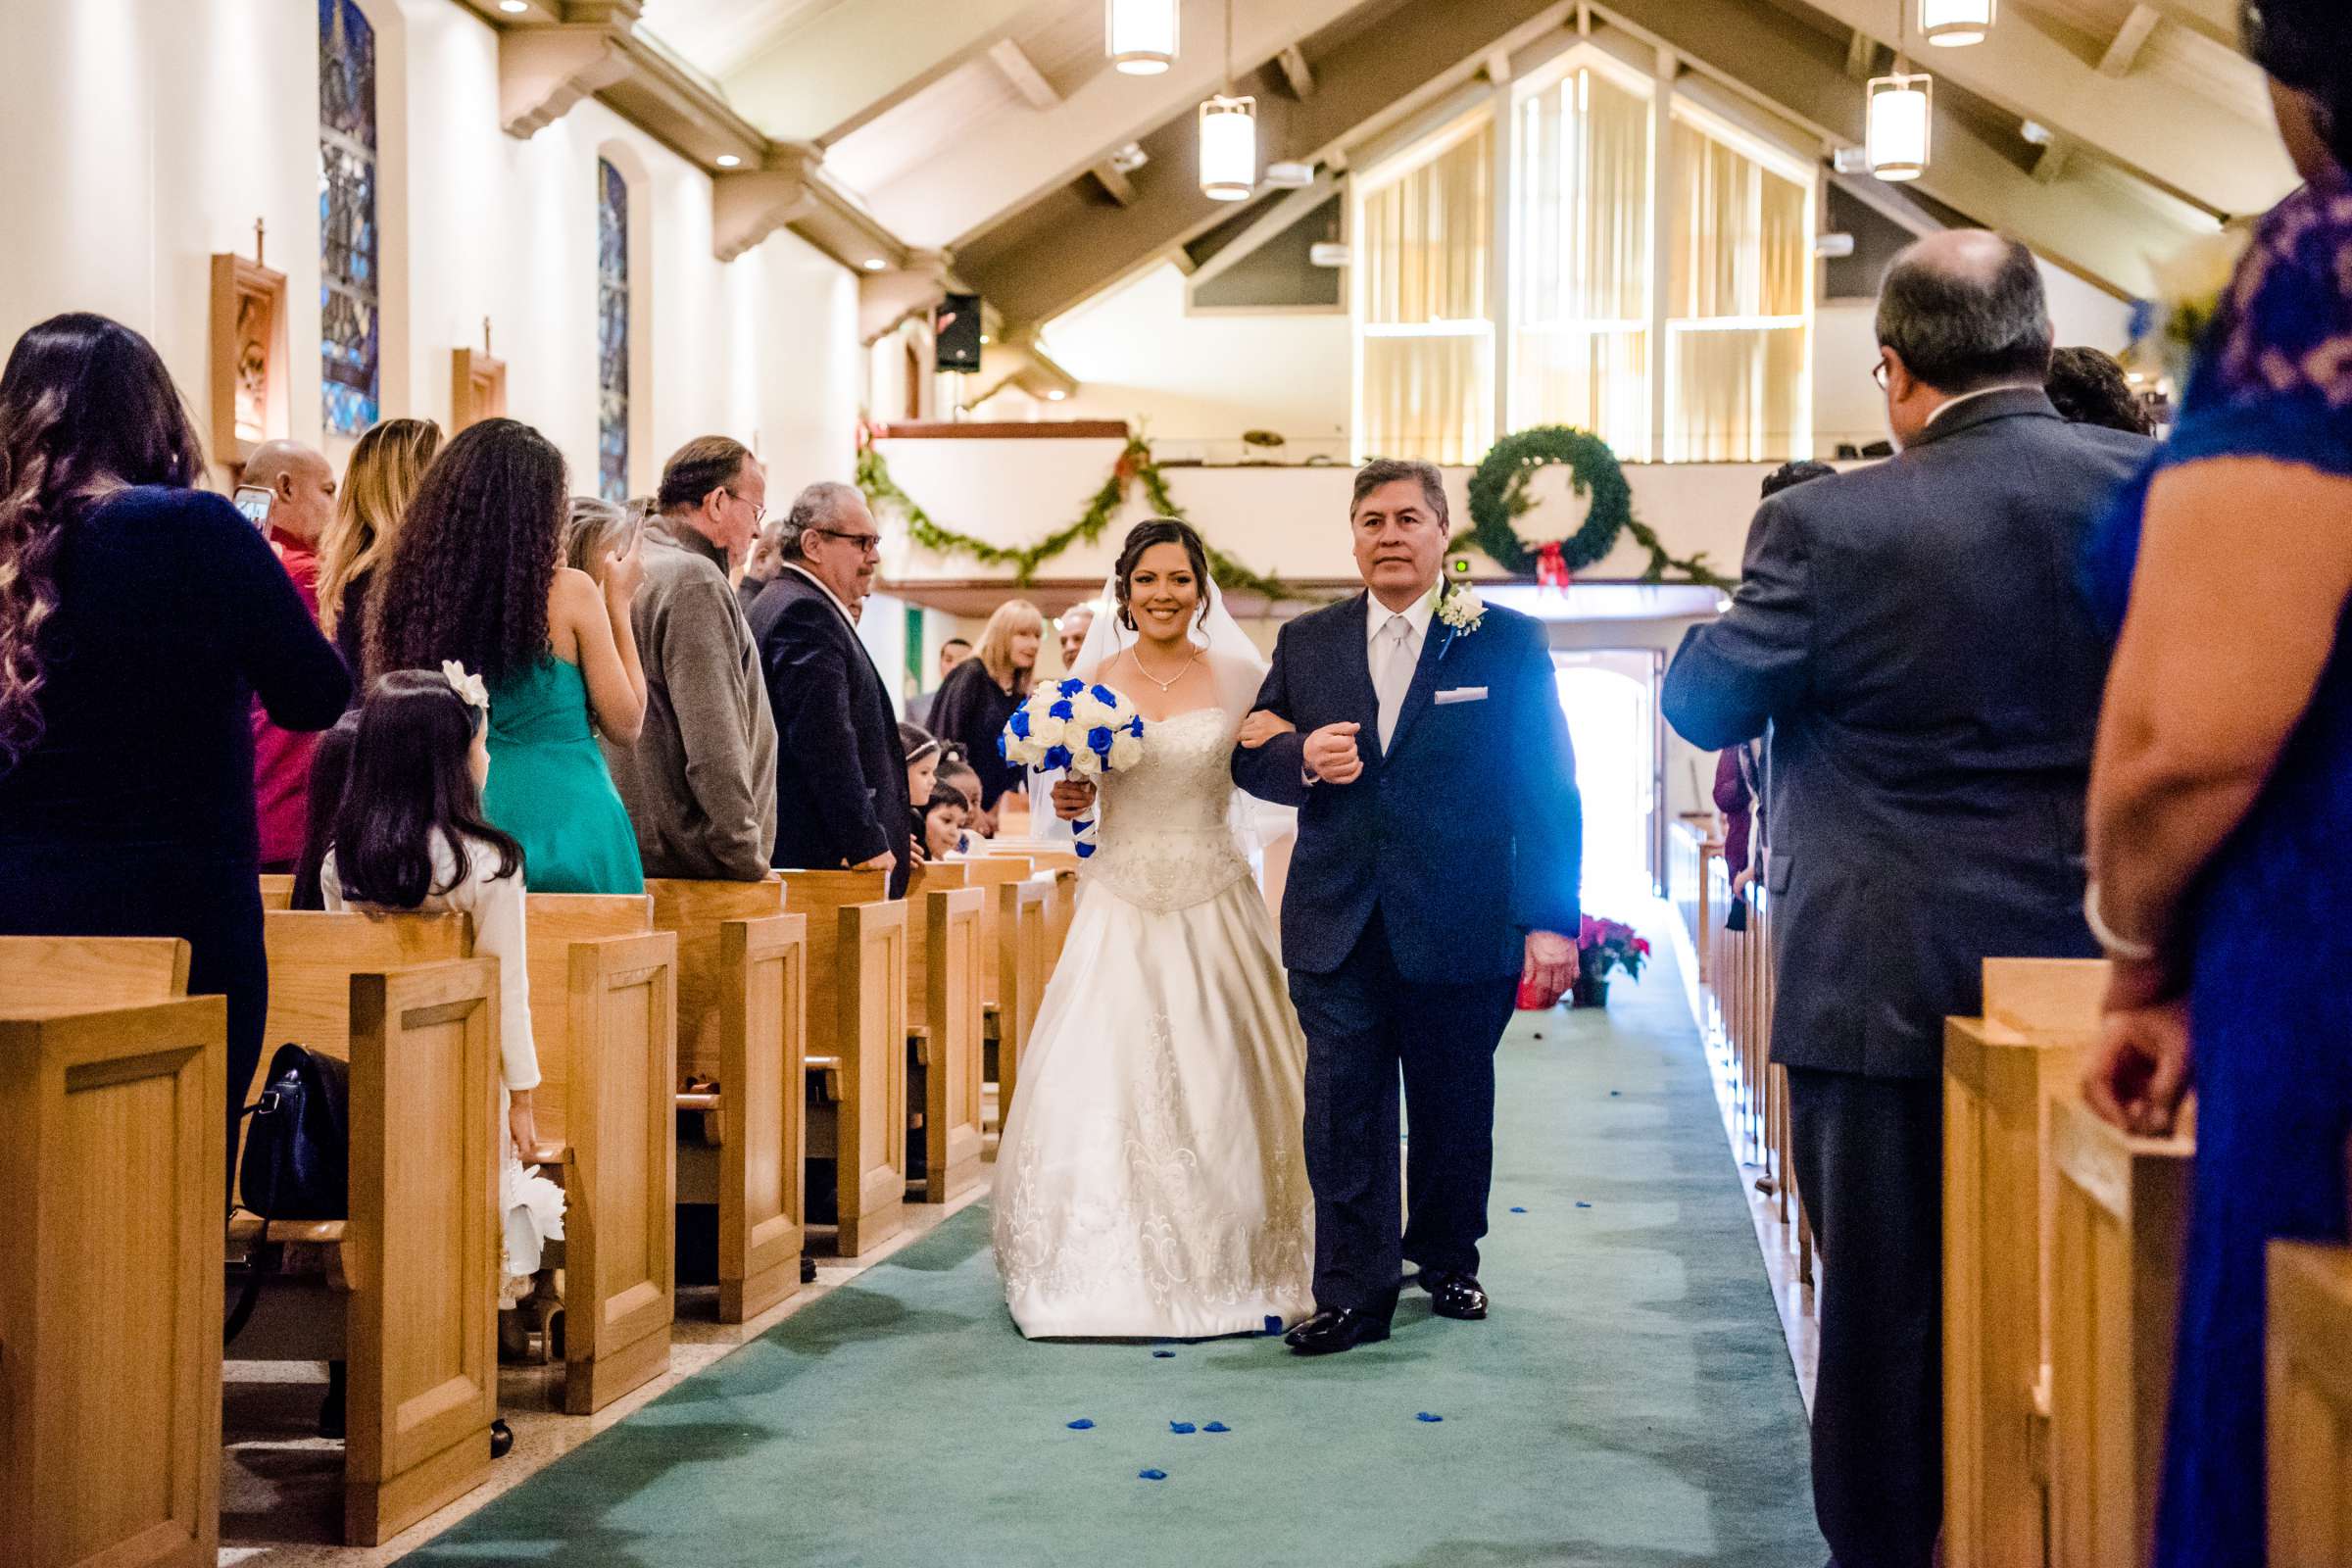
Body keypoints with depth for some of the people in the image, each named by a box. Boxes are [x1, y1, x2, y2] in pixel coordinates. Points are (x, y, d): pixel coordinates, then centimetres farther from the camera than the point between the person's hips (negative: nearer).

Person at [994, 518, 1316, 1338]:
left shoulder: (1238, 677, 2)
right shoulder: (1095, 677, 6)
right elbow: (1071, 783, 14)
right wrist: (1065, 799, -7)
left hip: (1213, 905, -1)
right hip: (1121, 904, 1)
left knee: (1216, 1085, -1)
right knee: (1101, 1082, -4)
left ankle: (1228, 1270, 10)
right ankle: (1108, 1272, 5)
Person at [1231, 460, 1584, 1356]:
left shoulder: (1507, 642, 0)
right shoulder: (1305, 643, 9)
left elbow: (1548, 792, -3)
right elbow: (1250, 758, 12)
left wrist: (1551, 921, -9)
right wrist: (1302, 758, -12)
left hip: (1461, 929, -1)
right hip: (1337, 928, 2)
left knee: (1453, 1108, 12)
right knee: (1343, 1114, -2)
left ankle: (1445, 1257, 33)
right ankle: (1354, 1292, 4)